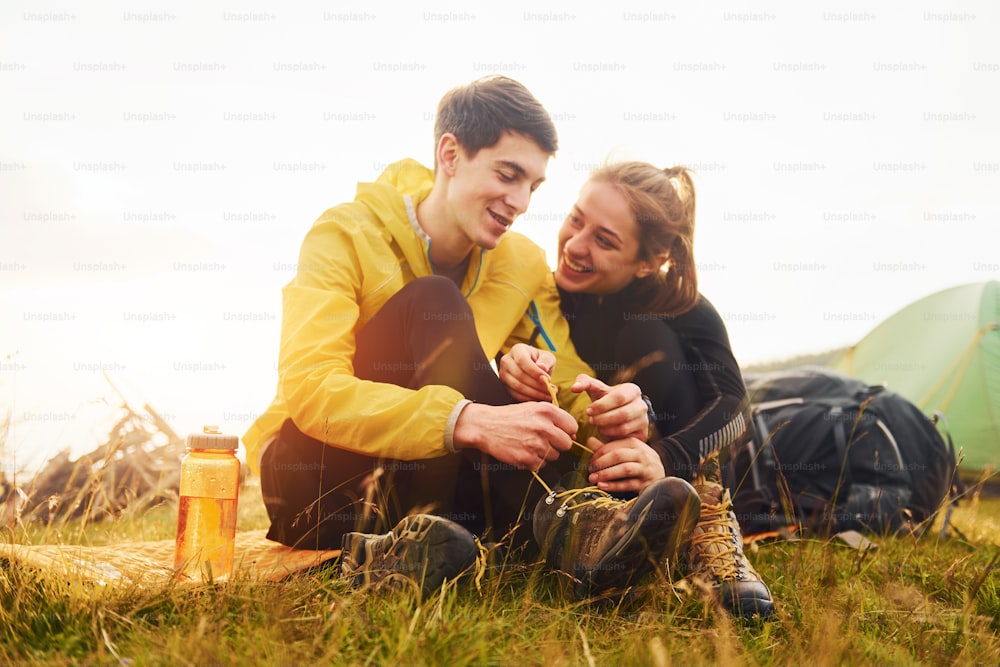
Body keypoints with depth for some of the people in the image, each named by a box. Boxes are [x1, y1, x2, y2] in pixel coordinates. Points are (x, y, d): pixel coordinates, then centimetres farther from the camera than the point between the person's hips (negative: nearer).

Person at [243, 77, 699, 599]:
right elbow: (309, 390, -28)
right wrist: (472, 421, -40)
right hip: (312, 474, -5)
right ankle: (553, 523, -34)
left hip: (429, 478, 5)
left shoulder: (523, 265, 3)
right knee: (433, 302, -27)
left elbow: (569, 387, -1)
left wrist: (608, 413, -27)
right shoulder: (347, 236, -14)